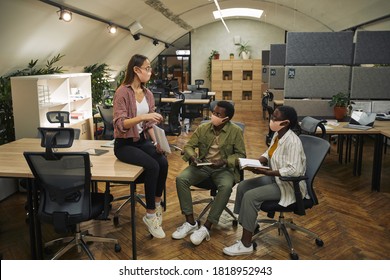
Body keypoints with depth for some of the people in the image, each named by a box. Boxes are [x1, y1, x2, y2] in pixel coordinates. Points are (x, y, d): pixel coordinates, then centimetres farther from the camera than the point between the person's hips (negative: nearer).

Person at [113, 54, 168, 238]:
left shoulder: (148, 94, 6)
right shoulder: (122, 92, -15)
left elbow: (149, 124, 10)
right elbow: (120, 124, -23)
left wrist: (156, 142, -5)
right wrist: (143, 116, -36)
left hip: (142, 140, 6)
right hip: (124, 144, -6)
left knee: (163, 162, -21)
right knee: (152, 166, -28)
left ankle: (157, 204, -1)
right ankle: (150, 215, -13)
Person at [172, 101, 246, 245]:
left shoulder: (236, 131, -8)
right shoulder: (202, 127, 0)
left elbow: (240, 154, -5)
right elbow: (189, 146, 4)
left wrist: (224, 161, -23)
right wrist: (193, 157, -19)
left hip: (224, 168, -3)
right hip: (202, 165, 3)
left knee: (226, 186, -36)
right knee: (180, 179, -23)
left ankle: (206, 227, -24)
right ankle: (190, 222, -14)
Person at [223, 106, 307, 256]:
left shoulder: (292, 141, -24)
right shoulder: (277, 134, 4)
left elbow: (294, 170, -30)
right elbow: (268, 153, 16)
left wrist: (267, 172, -29)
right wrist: (257, 162, -5)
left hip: (289, 185, -9)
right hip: (275, 178, 9)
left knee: (251, 196, -22)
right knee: (242, 186, -1)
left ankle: (246, 244, -13)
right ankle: (249, 224, 11)